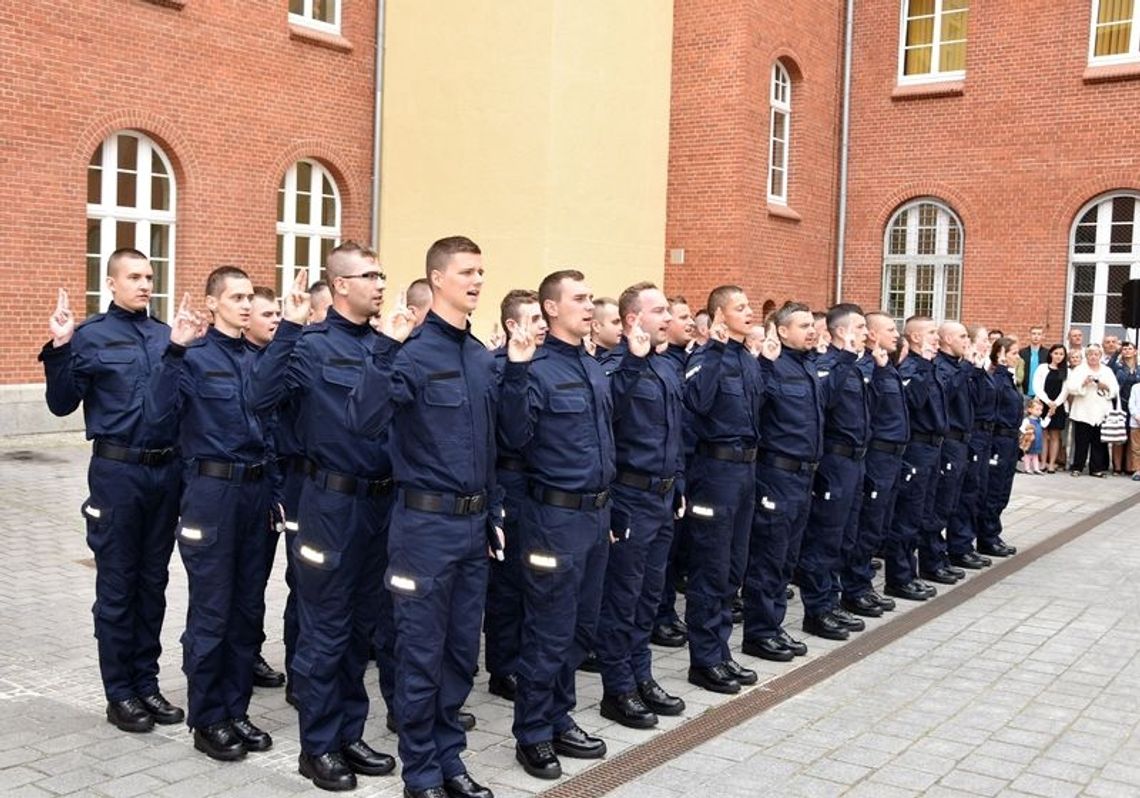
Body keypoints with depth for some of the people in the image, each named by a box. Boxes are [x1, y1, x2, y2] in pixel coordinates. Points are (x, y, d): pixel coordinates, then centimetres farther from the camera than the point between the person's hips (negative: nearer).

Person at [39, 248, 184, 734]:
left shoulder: (167, 335, 8)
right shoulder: (91, 336, -3)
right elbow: (62, 404, -5)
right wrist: (59, 348, -16)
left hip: (167, 470, 4)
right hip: (117, 470, -4)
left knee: (153, 582, 12)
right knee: (117, 586, 5)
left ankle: (147, 683, 24)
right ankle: (120, 693, 16)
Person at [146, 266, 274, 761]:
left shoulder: (257, 358, 11)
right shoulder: (193, 355, -5)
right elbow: (159, 413, -21)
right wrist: (175, 352, -27)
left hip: (257, 491, 6)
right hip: (212, 491, -5)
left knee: (248, 609, 11)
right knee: (211, 613, 1)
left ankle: (235, 709, 24)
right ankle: (207, 720, 14)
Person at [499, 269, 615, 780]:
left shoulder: (595, 368, 11)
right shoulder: (537, 369, -13)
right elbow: (515, 437, -24)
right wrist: (517, 371, -30)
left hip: (596, 512, 8)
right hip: (555, 516, -8)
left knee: (580, 629, 16)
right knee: (549, 634, 1)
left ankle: (558, 720, 29)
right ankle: (532, 734, 16)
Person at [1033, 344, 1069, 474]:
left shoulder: (1067, 371, 8)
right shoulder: (1042, 368, 4)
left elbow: (1066, 390, 1)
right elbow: (1037, 387, -2)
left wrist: (1055, 404, -9)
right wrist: (1048, 402, -11)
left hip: (1059, 407, 1)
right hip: (1043, 405, -1)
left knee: (1055, 436, 1)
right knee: (1044, 435, -2)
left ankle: (1052, 464, 2)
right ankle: (1043, 463, 0)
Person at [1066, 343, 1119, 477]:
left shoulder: (1107, 371, 14)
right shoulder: (1079, 370, 5)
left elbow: (1115, 390, 9)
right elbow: (1070, 388, -5)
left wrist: (1106, 387, -10)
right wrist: (1083, 383, -20)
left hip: (1102, 413, 2)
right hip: (1083, 413, -2)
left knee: (1099, 442, 3)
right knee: (1081, 442, -1)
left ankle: (1097, 468, 10)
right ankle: (1077, 467, 6)